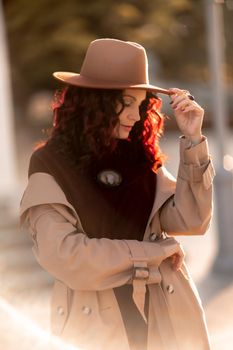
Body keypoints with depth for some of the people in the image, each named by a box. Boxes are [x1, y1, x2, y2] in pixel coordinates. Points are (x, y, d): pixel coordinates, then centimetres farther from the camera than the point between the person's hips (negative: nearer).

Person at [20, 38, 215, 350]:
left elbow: (190, 221, -1)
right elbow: (65, 256, -16)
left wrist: (192, 140, -8)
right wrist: (156, 252, -9)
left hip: (168, 320, 4)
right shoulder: (50, 164, -7)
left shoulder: (140, 156, 8)